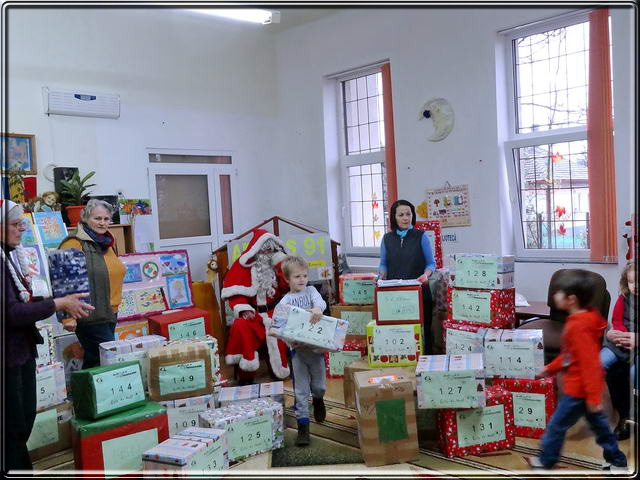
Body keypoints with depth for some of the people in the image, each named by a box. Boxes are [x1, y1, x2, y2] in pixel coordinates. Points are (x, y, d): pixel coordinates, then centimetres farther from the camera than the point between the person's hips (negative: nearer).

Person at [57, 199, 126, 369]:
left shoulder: (106, 243, 15)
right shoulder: (74, 244, -12)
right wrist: (68, 316, -24)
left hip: (110, 314, 8)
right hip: (90, 317, -8)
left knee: (93, 361, 14)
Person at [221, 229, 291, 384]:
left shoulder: (278, 263, 10)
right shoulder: (244, 266, 1)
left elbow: (289, 286, -1)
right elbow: (235, 293, -2)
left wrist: (281, 263, -6)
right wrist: (243, 309, -18)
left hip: (276, 311, 2)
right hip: (254, 312, -2)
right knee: (241, 326, -31)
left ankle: (282, 369, -6)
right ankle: (245, 375, -18)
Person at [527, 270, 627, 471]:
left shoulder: (579, 327, -27)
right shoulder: (581, 319, 5)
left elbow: (589, 362, -28)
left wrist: (593, 397, -25)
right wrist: (550, 369, 21)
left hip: (579, 388, -10)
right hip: (585, 386, 10)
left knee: (557, 425, 7)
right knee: (598, 424, 21)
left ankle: (545, 460, 24)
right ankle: (617, 461, 33)